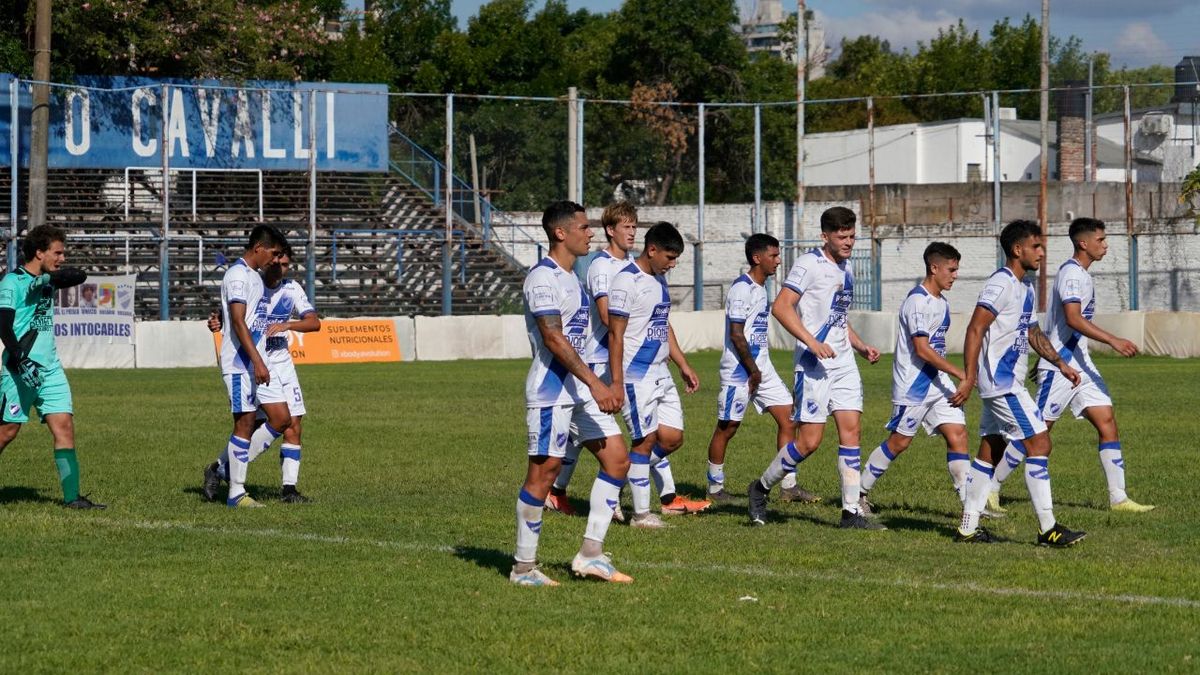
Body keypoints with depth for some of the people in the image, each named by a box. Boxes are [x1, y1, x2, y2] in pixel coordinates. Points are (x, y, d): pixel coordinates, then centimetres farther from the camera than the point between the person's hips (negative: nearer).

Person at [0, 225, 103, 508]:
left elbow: (79, 276, 1)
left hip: (50, 368, 7)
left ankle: (72, 496, -6)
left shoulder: (47, 280, 13)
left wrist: (49, 278, -15)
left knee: (64, 426, -4)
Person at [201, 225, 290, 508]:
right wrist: (257, 361, -24)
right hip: (240, 363, -10)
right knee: (245, 423, -6)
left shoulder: (253, 276, 19)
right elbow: (238, 321, -20)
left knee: (281, 418, 5)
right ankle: (236, 493, 1)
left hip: (258, 362, 10)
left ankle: (222, 468, 13)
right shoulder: (238, 275, -12)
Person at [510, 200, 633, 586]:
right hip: (551, 389, -10)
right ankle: (523, 567, 5)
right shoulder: (543, 278, -14)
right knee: (544, 471, -4)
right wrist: (595, 383, -26)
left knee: (617, 459, 3)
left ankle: (590, 555, 6)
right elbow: (552, 338, -22)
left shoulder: (570, 278, 16)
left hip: (580, 389, 10)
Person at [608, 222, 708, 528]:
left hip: (661, 374, 9)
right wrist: (616, 382, -19)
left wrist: (684, 365, 21)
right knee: (646, 441, -6)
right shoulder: (627, 282, -14)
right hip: (637, 375, -9)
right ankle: (641, 513, 0)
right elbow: (615, 334, -16)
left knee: (672, 438, 5)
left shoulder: (659, 280, 14)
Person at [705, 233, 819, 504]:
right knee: (727, 427, 1)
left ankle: (790, 485, 4)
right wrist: (753, 370, -16)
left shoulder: (760, 288, 14)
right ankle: (715, 489, 12)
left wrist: (759, 371, 17)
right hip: (740, 370, -9)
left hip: (761, 368, 9)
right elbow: (736, 334, -19)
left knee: (786, 418, 2)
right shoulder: (742, 288, -15)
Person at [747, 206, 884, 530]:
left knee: (851, 428, -1)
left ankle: (852, 510, -1)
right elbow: (780, 307, -18)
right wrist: (812, 342, -25)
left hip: (843, 361, 8)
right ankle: (761, 488, 13)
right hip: (814, 366, -8)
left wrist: (860, 346, 16)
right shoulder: (810, 264, -10)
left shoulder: (845, 268, 17)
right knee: (809, 440, -7)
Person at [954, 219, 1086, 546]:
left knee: (990, 451, 11)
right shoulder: (1000, 285, -14)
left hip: (1008, 382, 10)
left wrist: (1061, 364, 21)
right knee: (1040, 443, -11)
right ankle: (1047, 529, -10)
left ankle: (968, 528, 15)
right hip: (1003, 383, -10)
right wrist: (970, 378, -24)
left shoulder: (1026, 290, 16)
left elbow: (1033, 334, 29)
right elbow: (975, 329, -20)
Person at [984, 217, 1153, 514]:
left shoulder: (1080, 274, 16)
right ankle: (989, 487, 7)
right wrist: (1113, 341, -32)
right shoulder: (1072, 273, -15)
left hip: (1080, 363, 9)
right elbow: (1073, 319, -27)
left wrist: (1045, 357, 27)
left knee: (1107, 423, 0)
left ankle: (1118, 498, -1)